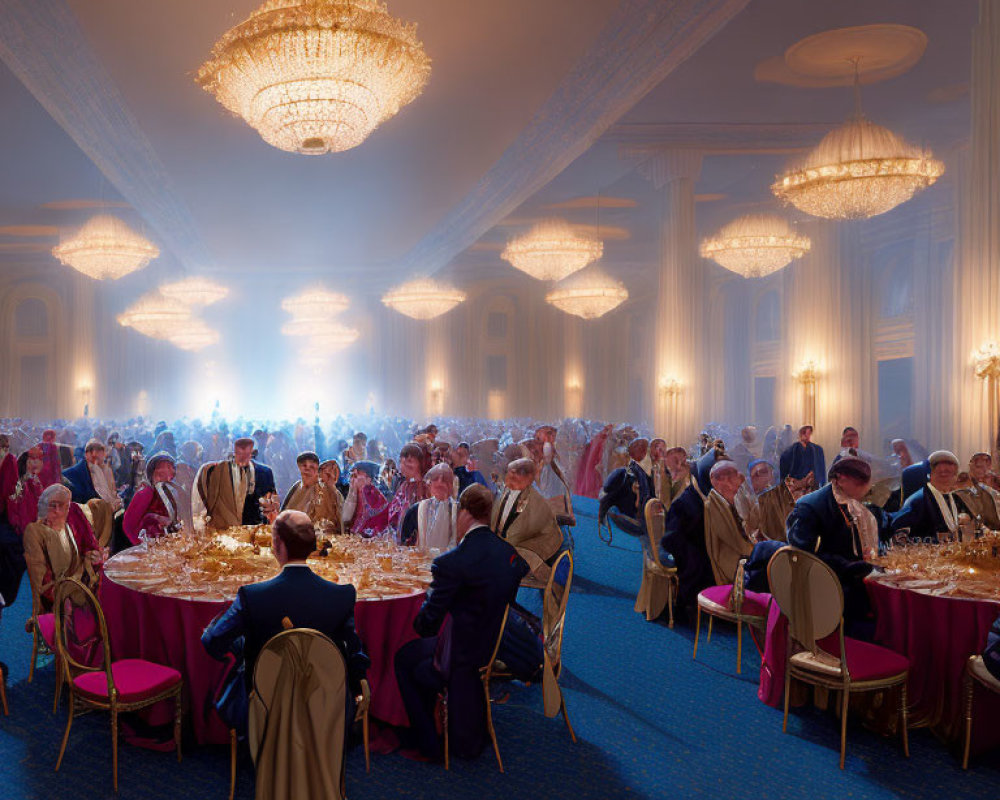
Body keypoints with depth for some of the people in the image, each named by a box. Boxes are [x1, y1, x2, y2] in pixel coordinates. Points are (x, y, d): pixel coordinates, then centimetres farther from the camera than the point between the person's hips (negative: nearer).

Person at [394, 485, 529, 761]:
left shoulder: (450, 563, -24)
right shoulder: (510, 552, -3)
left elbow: (427, 625, -17)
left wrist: (420, 621, 8)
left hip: (463, 661, -7)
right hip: (501, 652, 7)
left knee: (404, 658, 19)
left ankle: (427, 742, 28)